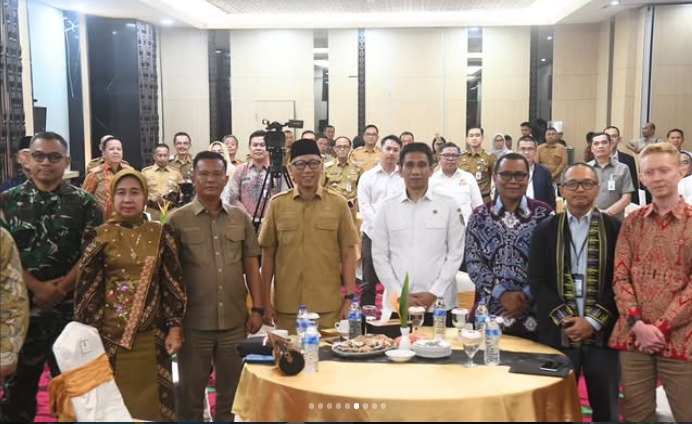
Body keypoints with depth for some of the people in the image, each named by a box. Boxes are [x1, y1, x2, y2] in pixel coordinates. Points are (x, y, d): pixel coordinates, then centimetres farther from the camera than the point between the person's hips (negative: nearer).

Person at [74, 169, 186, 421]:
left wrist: (175, 328, -2)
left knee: (152, 401, 7)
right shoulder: (99, 237, -2)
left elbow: (173, 283, 2)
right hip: (110, 334, -1)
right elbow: (86, 289, -1)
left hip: (151, 335, 1)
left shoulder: (161, 234, 2)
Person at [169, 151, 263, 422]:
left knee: (232, 392, 16)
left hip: (235, 321, 3)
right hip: (193, 323, -2)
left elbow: (251, 264, 8)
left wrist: (257, 308, 4)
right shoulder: (177, 220, -3)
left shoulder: (241, 218, 5)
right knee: (191, 394, 12)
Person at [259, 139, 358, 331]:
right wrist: (266, 301, 3)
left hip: (329, 307, 0)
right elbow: (268, 255, 5)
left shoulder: (338, 204, 1)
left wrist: (349, 298, -2)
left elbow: (347, 253, 2)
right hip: (286, 307, 1)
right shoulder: (277, 204, 2)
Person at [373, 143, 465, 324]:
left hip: (439, 304, 0)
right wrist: (400, 294, -5)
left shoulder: (448, 205, 2)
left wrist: (434, 293, -7)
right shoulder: (387, 207, 3)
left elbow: (456, 253, 1)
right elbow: (379, 255, 3)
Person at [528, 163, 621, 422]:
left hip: (602, 332, 0)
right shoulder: (545, 230, 6)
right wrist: (565, 320, -10)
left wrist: (593, 321, -11)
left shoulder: (615, 229, 3)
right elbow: (537, 282, 1)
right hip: (558, 333, 1)